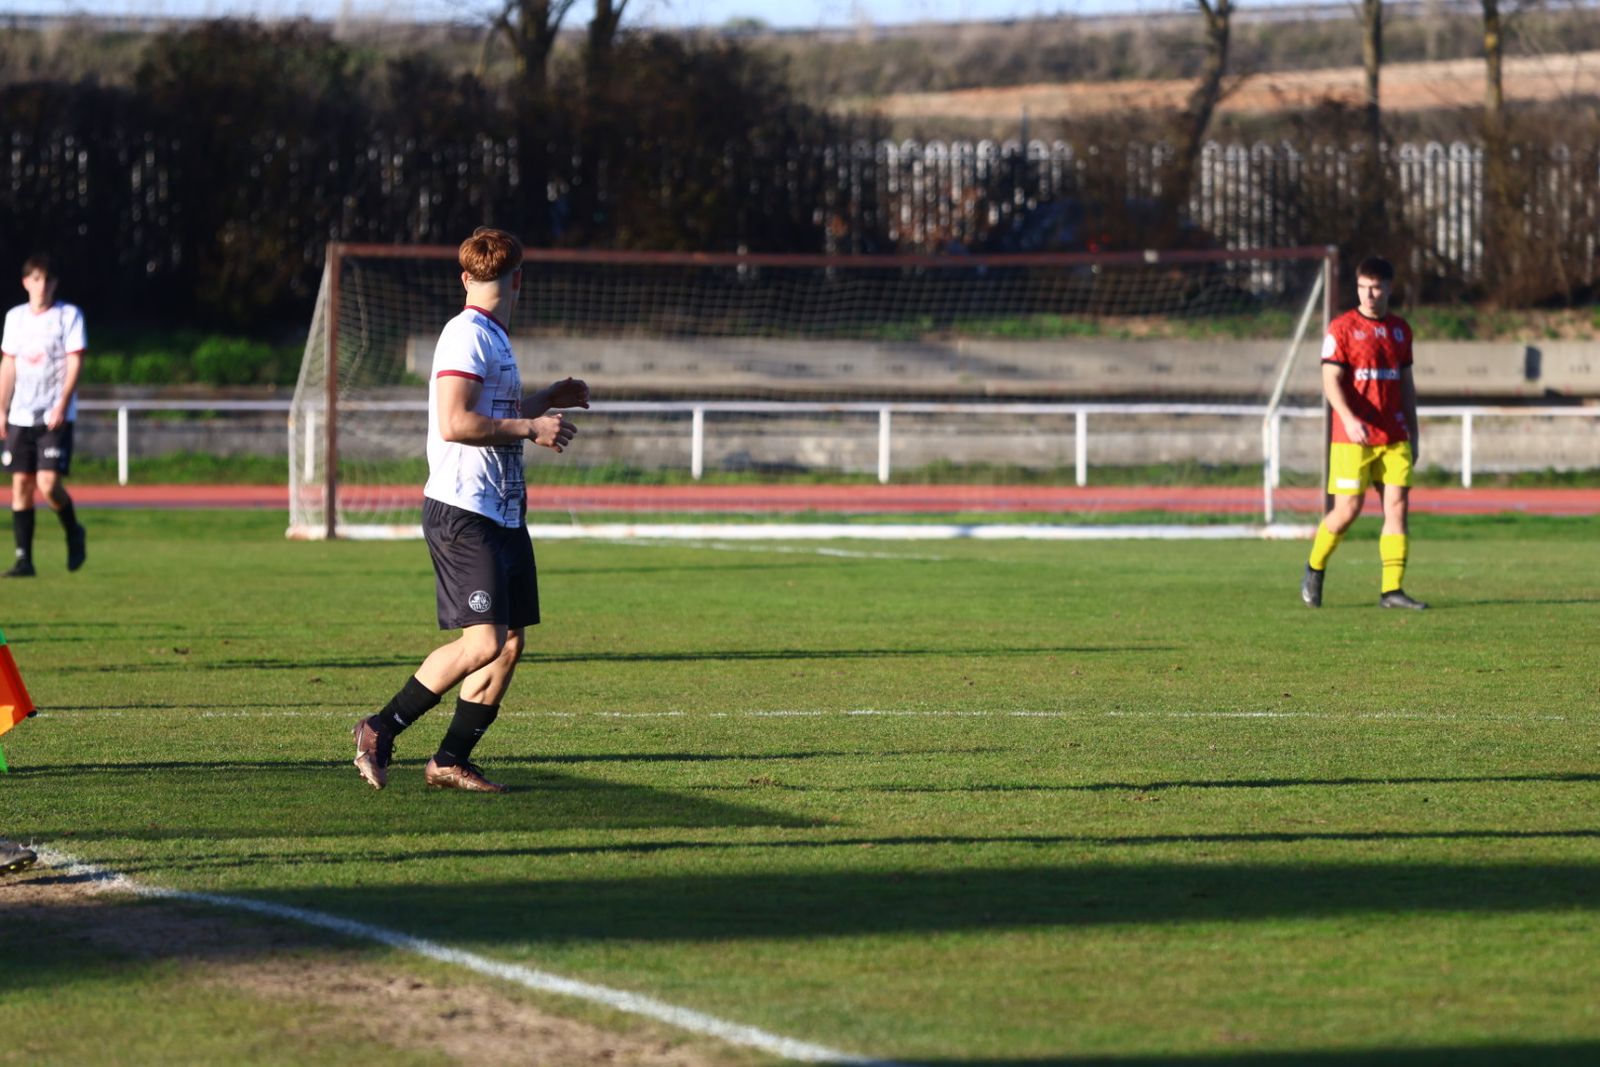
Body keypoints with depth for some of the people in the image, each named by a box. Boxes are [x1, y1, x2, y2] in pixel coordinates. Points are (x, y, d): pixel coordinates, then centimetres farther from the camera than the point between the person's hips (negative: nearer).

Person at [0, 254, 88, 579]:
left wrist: (62, 405, -18)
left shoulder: (68, 315, -2)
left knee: (48, 484, -15)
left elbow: (75, 363, -7)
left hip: (55, 417, -4)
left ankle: (73, 532, 12)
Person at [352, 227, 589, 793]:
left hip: (503, 512, 10)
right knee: (483, 641, -15)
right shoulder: (467, 337, -12)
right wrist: (531, 427, -18)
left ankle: (451, 760, 9)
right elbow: (455, 423, -22)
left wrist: (547, 398, 29)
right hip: (462, 511, -10)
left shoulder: (493, 339, 18)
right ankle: (382, 730, -5)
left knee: (510, 641, 5)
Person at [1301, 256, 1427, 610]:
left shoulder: (1400, 330, 12)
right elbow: (1331, 381, -10)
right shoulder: (1342, 328, -3)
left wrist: (1413, 435, 17)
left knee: (1397, 505, -5)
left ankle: (1392, 589, -4)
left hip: (1394, 436, 4)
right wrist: (1349, 419, -26)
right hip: (1352, 438, -4)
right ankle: (1315, 567, 21)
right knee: (1348, 509, -4)